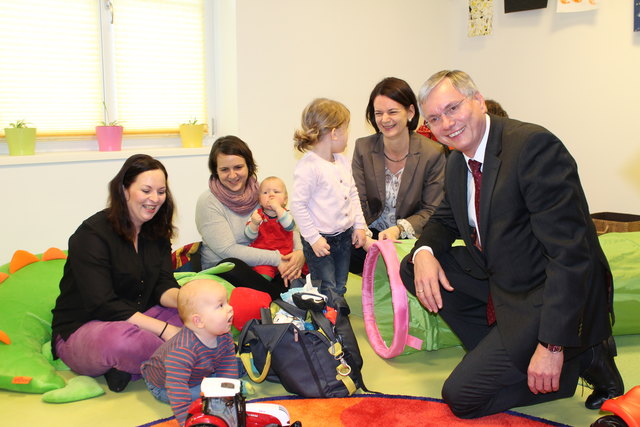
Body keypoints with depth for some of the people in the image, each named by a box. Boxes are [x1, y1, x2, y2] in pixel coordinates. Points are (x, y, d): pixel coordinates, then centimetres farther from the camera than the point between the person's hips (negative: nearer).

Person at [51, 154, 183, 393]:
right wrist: (163, 329, -29)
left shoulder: (157, 232, 8)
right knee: (121, 339, -41)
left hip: (139, 320, 7)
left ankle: (129, 368, -20)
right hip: (80, 331, -7)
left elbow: (163, 286, -1)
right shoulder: (92, 234, -16)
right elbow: (102, 305, -23)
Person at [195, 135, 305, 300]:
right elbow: (227, 250, -18)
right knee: (231, 265, -38)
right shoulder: (208, 201, -11)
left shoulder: (261, 192, 3)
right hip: (223, 273, -3)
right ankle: (281, 297, -23)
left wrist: (300, 252, -20)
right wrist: (276, 259, -22)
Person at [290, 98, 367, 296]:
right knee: (326, 293, 1)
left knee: (340, 289, 17)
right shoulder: (308, 167, -20)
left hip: (345, 235, 8)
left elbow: (353, 194, 16)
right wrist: (313, 238, -18)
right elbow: (298, 205, -19)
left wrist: (359, 225, 10)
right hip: (321, 240, -8)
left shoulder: (343, 161, 6)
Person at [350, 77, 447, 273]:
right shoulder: (363, 147, -3)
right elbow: (358, 202, -3)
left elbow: (431, 211, -6)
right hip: (373, 233, 3)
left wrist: (399, 229, -24)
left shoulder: (433, 153, -11)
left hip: (411, 236, -2)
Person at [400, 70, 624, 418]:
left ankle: (580, 358, 3)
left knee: (461, 396, -11)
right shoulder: (457, 163, 4)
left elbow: (570, 252, -27)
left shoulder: (533, 145, -24)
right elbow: (445, 220, 18)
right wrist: (424, 252, -8)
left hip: (548, 297, -8)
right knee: (412, 268, 1)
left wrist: (552, 345, -28)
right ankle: (495, 354, 5)